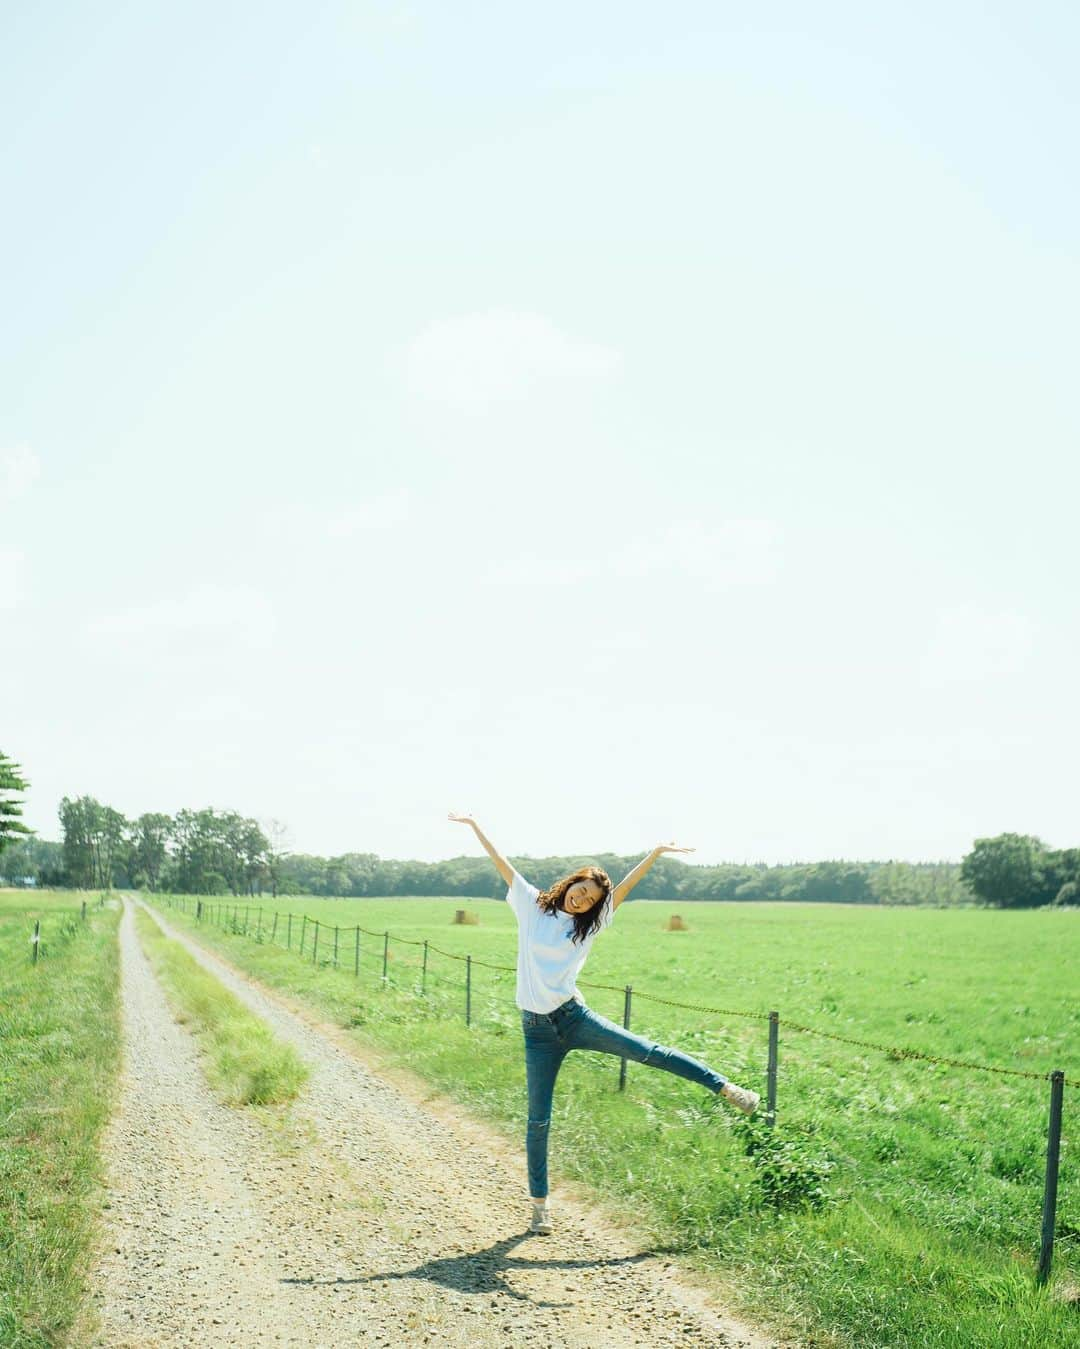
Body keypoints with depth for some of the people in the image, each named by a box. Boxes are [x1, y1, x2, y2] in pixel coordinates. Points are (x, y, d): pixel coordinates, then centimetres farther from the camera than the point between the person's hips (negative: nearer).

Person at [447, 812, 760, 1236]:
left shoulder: (588, 924, 6)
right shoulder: (532, 905, 4)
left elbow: (625, 885, 0)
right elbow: (501, 863, 3)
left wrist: (658, 852, -5)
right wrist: (474, 824, 2)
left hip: (573, 1017, 1)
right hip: (537, 1030, -1)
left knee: (647, 1051, -8)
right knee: (538, 1120, 3)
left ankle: (725, 1088, 2)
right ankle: (539, 1204, 12)